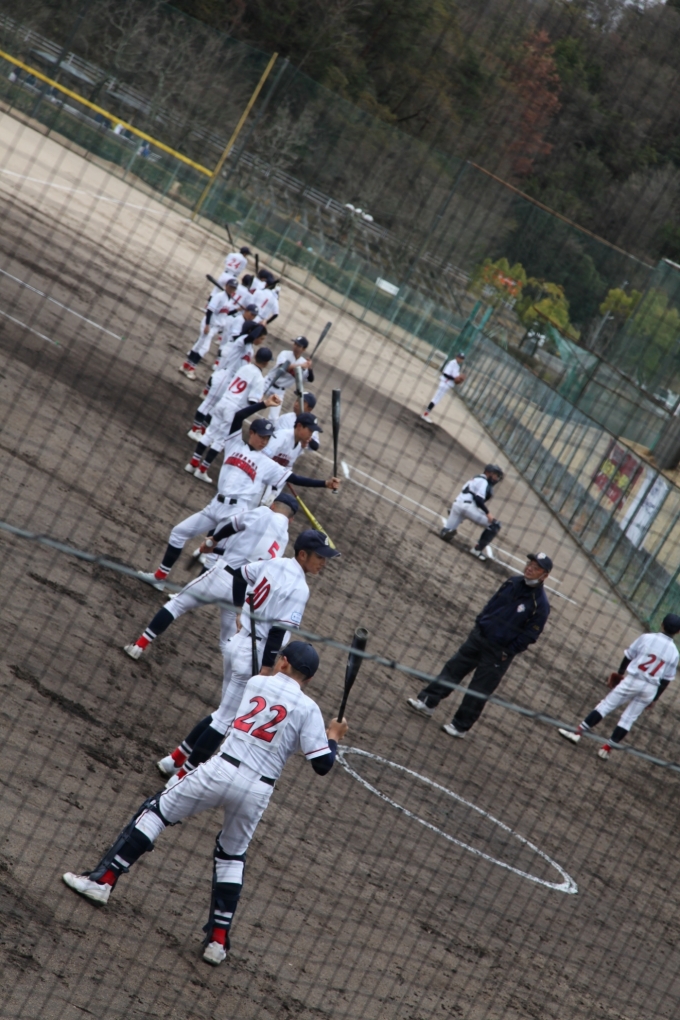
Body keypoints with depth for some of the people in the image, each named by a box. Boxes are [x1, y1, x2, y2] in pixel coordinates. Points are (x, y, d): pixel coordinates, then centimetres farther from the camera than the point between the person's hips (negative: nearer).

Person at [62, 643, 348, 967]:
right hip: (258, 791, 1)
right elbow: (322, 765, 0)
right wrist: (334, 736, 17)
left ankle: (102, 880, 7)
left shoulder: (256, 682, 10)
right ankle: (218, 939, 14)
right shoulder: (308, 709, 3)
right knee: (232, 856, 22)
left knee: (156, 811, 15)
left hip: (222, 770, -1)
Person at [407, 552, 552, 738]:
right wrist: (479, 623, 8)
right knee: (453, 669, 10)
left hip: (499, 653, -6)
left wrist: (508, 652, -14)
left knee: (478, 691, 2)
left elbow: (530, 635, -15)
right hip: (479, 636, 6)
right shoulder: (513, 583, 1)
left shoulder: (540, 604, -18)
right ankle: (428, 702, 21)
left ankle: (460, 726, 15)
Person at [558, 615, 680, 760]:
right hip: (651, 688, 2)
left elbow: (628, 656, 3)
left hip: (632, 680, -2)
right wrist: (654, 698, 14)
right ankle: (606, 749, 11)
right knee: (628, 718, 10)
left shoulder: (646, 638, -4)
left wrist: (620, 673, 19)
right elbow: (666, 680, 6)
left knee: (606, 705, 4)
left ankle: (577, 733, 2)